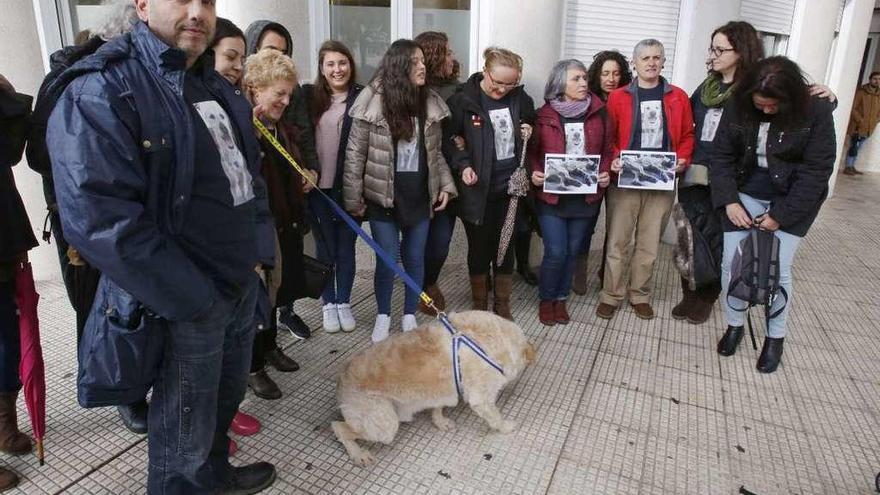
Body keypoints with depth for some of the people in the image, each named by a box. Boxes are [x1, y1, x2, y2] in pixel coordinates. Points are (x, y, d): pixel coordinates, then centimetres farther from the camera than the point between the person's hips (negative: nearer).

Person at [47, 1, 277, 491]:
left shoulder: (219, 88, 10)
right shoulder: (102, 92, -17)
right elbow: (100, 218, -25)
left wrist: (259, 252, 7)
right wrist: (193, 299, -21)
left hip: (242, 285, 8)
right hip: (183, 303, -8)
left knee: (227, 395, 26)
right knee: (186, 428, 10)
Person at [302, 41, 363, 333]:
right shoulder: (309, 96, 2)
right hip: (318, 186, 1)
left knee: (346, 248, 11)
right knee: (325, 248, 12)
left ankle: (344, 303, 28)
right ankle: (329, 304, 28)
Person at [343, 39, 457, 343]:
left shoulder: (430, 103, 3)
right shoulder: (373, 103, -10)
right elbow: (355, 155, -7)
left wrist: (445, 186, 4)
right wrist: (353, 198, -7)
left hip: (420, 194, 4)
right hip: (384, 195, -3)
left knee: (415, 258, 11)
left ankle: (410, 316, 29)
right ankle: (383, 316, 26)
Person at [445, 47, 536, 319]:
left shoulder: (520, 98, 2)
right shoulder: (463, 100, -9)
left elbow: (532, 124, 20)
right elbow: (447, 139, -4)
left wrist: (529, 131, -3)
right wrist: (462, 165, -19)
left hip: (510, 187, 3)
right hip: (478, 189, -3)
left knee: (506, 247, 12)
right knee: (479, 248, 10)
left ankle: (503, 305, 29)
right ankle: (479, 306, 28)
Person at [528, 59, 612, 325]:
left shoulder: (598, 112, 3)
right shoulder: (544, 114, -2)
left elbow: (608, 149, 9)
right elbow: (532, 151, 3)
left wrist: (605, 173, -9)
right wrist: (535, 173, -16)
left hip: (586, 196, 3)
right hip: (551, 195, -2)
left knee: (572, 251, 11)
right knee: (555, 252, -5)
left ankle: (560, 298, 32)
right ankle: (546, 299, 20)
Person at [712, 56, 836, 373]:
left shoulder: (816, 112, -16)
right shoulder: (737, 108, -9)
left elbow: (816, 170, -16)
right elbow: (722, 156, -5)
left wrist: (781, 214, -19)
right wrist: (729, 201, -16)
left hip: (791, 200, -2)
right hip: (745, 194, 3)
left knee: (778, 270, -4)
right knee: (731, 264, 1)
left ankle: (776, 336, 19)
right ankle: (734, 325, 23)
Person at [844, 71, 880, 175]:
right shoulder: (861, 92, -8)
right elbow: (852, 108, -11)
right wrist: (861, 121, -16)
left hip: (868, 128, 6)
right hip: (857, 126, -6)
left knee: (857, 148, 12)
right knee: (853, 147, -7)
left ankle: (852, 167, 18)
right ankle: (847, 167, -1)